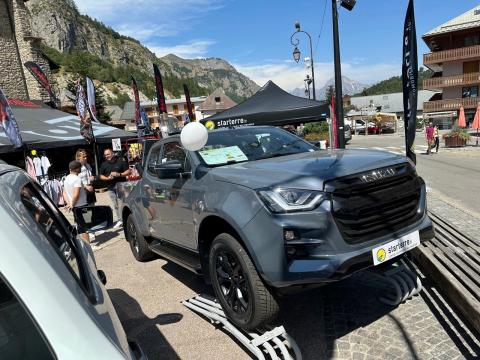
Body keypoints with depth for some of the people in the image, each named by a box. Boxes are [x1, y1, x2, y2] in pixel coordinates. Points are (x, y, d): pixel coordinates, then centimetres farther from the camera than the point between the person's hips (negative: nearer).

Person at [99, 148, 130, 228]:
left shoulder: (120, 161, 1)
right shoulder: (104, 165, 12)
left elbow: (128, 171, -1)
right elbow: (101, 176, 13)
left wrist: (119, 174, -15)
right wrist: (107, 178, -7)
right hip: (111, 188, 4)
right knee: (115, 205, 7)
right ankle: (120, 220, 15)